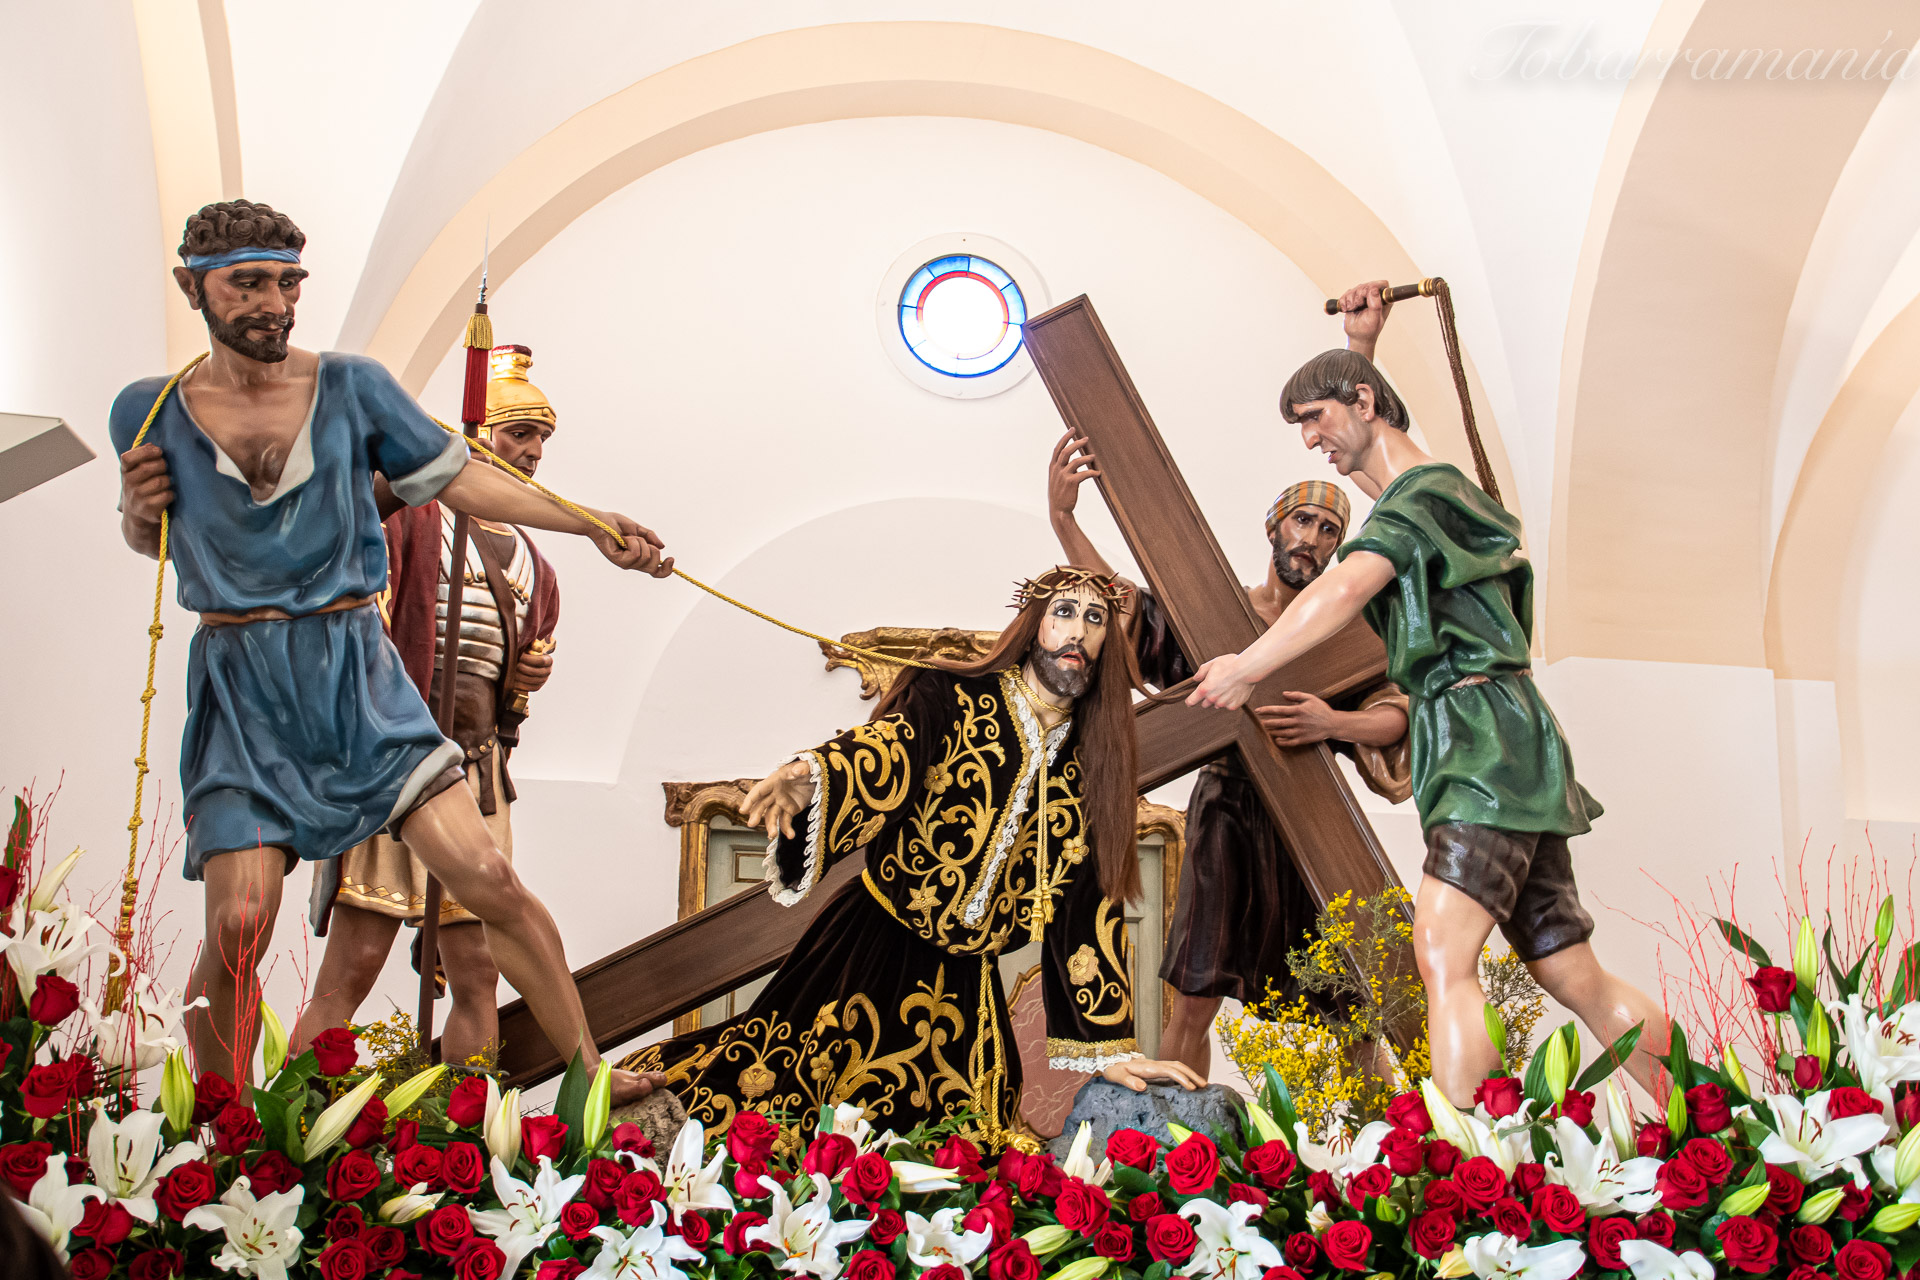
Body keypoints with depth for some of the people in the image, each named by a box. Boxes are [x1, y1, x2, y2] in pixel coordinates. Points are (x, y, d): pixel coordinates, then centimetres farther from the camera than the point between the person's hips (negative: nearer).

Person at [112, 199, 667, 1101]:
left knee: (486, 877, -7)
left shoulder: (351, 385, 1)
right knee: (238, 926, -7)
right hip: (242, 694, 0)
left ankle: (591, 1079, 4)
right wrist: (139, 508, -5)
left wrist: (594, 525, 0)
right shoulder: (150, 412, 3)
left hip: (357, 677, 0)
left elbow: (459, 479, 7)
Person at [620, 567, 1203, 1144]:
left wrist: (1108, 1047, 1)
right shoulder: (951, 699, -3)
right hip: (874, 944, -4)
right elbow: (890, 743, -24)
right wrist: (813, 775, -48)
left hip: (964, 976, 4)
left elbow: (1089, 901, 6)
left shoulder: (1089, 764, 8)